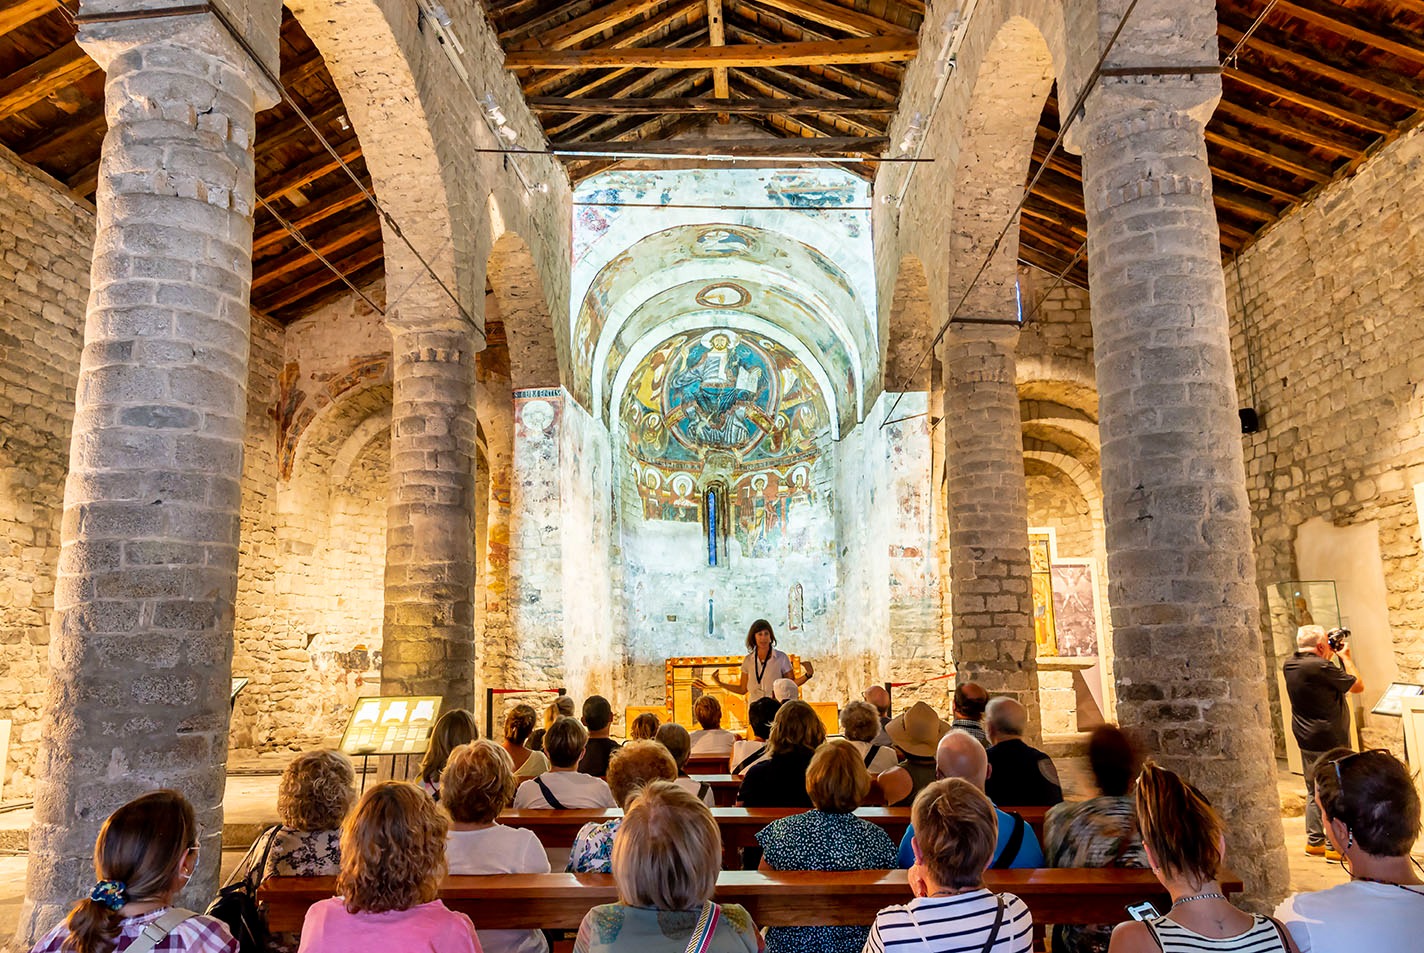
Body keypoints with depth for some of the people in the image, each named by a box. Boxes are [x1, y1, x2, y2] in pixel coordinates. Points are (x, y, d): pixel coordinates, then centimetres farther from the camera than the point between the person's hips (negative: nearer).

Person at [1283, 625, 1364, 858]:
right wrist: (1345, 657, 0)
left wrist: (1330, 657, 16)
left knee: (1314, 791, 17)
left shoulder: (1289, 665, 3)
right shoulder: (1321, 667, -22)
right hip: (1330, 742, -8)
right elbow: (1358, 686, -10)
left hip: (1306, 742, 8)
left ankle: (1314, 841, 24)